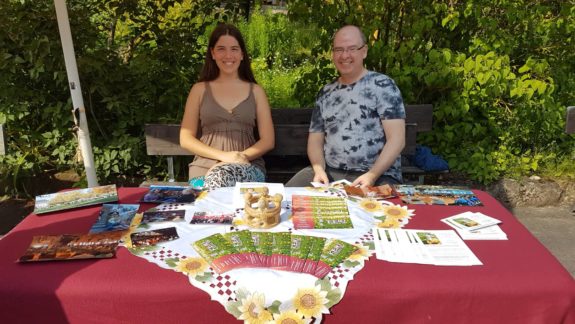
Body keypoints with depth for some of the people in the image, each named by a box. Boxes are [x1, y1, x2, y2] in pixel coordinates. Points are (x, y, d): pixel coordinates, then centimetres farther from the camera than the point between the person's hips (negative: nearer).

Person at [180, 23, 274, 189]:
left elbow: (268, 140, 8)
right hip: (205, 166, 1)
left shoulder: (256, 91, 13)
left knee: (220, 175, -36)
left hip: (248, 167, 0)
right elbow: (186, 139, 5)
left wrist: (242, 157, -12)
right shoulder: (199, 89, 12)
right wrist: (223, 156, -11)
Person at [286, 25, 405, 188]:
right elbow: (315, 138, 14)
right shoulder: (325, 93, 12)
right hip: (330, 172, 4)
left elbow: (396, 140, -8)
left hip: (378, 176, -4)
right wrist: (319, 170, -6)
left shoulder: (382, 85, -2)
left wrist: (372, 175, -19)